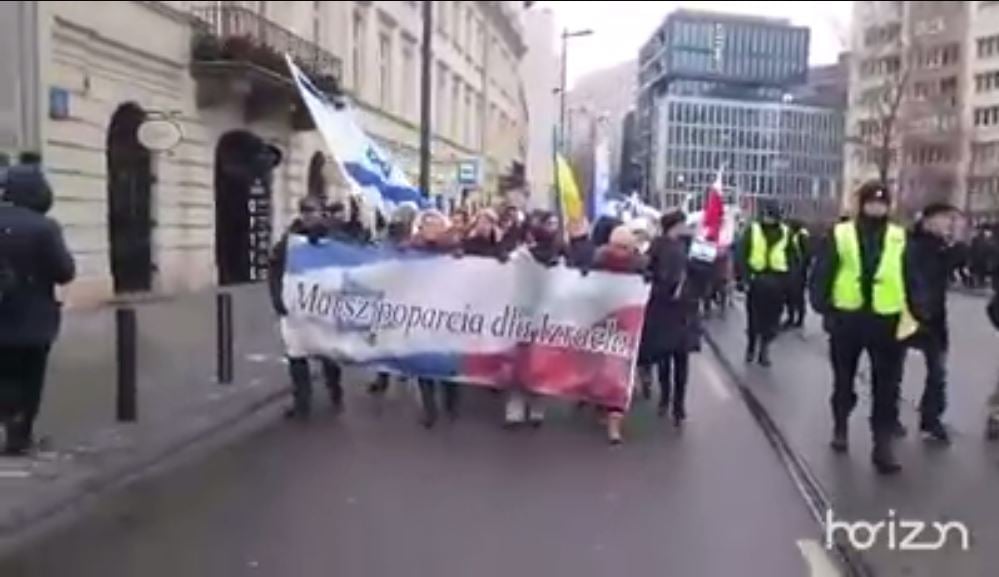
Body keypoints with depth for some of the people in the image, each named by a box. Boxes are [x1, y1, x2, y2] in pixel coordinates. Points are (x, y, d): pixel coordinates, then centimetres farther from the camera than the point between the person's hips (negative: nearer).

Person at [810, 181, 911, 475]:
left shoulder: (901, 238, 3)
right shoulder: (840, 234, -2)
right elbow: (821, 274, -2)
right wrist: (824, 309, -9)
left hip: (886, 320, 1)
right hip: (847, 318, 0)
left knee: (886, 387, 2)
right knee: (843, 380, 15)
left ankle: (883, 444, 8)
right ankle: (841, 427, 34)